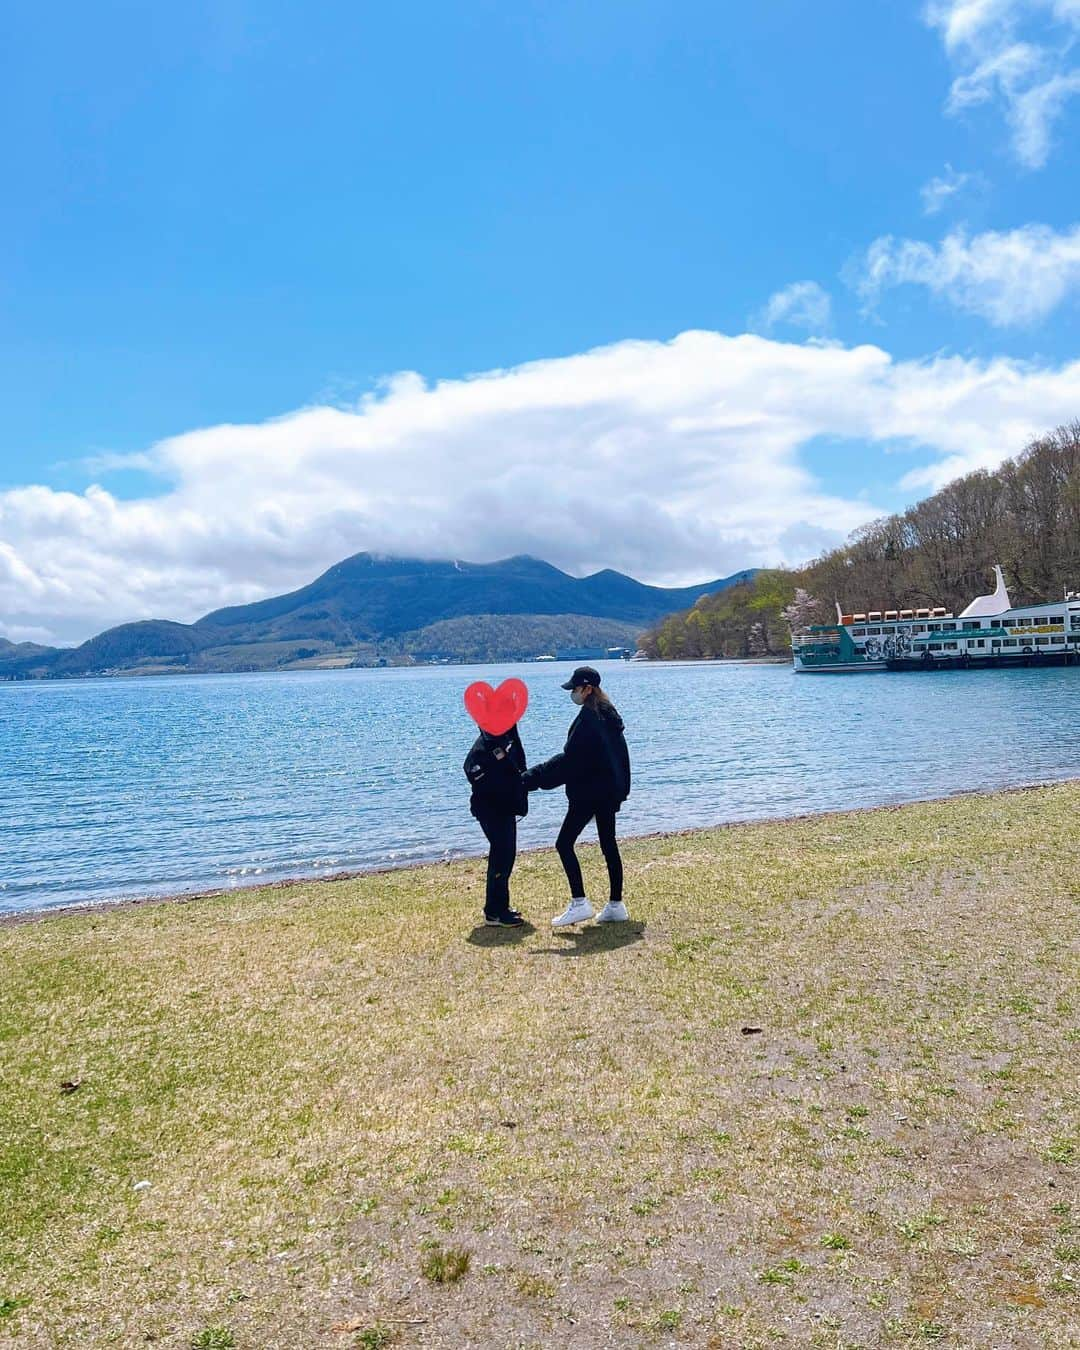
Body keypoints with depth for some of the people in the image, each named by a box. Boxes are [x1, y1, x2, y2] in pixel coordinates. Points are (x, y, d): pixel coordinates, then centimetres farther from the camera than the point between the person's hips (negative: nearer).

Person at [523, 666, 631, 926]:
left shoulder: (588, 719, -17)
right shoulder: (610, 715, 12)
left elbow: (568, 761, -21)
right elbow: (619, 754, 18)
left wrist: (531, 778, -20)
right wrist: (621, 789, 23)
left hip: (588, 792, -9)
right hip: (610, 791, 9)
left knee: (564, 843, -4)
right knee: (608, 845, 11)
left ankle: (579, 903, -8)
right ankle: (616, 905, 15)